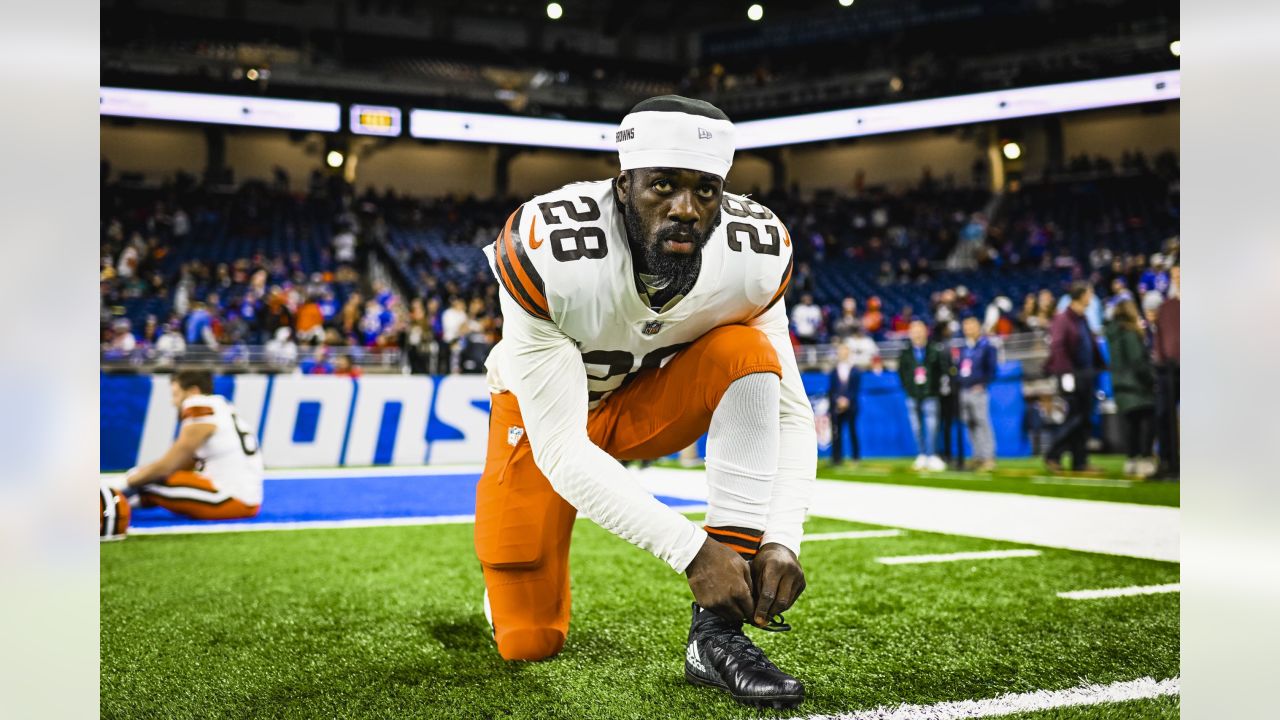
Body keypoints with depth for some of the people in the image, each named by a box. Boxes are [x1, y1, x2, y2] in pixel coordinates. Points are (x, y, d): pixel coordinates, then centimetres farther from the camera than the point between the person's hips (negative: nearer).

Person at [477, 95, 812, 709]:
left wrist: (781, 539, -35)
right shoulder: (548, 256, -35)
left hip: (646, 403, 3)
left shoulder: (752, 258, -24)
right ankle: (519, 574, 36)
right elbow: (562, 448, -35)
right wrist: (690, 549, -41)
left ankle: (717, 634, -26)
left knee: (749, 356, -28)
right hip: (545, 412, -2)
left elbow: (789, 414, -18)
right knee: (528, 642, -5)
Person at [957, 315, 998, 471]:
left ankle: (989, 458, -11)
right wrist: (957, 382, 11)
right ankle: (977, 456, 16)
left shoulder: (987, 346, -3)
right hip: (964, 392, 7)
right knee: (970, 424, 9)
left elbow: (992, 369, -7)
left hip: (978, 390, -7)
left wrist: (982, 384, -17)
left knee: (982, 423, -10)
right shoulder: (964, 347, 17)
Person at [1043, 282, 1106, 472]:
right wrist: (1066, 372, -24)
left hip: (1085, 376, 8)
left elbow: (1092, 347, 19)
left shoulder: (1082, 320, 16)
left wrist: (1100, 368, 10)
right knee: (1074, 417, -8)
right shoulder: (1062, 319, -11)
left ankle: (1080, 462, 13)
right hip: (1072, 377, -8)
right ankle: (1052, 456, 1)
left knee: (1083, 419, 8)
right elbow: (1056, 347, -19)